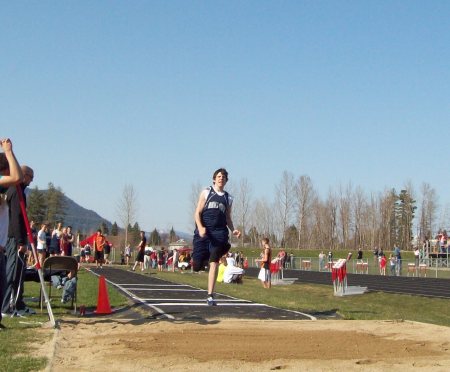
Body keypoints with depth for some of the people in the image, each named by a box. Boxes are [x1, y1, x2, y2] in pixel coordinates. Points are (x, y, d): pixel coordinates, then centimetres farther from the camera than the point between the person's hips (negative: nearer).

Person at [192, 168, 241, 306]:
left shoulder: (228, 198, 15)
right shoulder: (206, 192, 7)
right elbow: (197, 213, 2)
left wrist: (233, 230, 2)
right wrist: (200, 227, -16)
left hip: (219, 233, 1)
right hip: (204, 231, -1)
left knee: (214, 262, -13)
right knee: (197, 265, -3)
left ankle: (210, 296, -11)